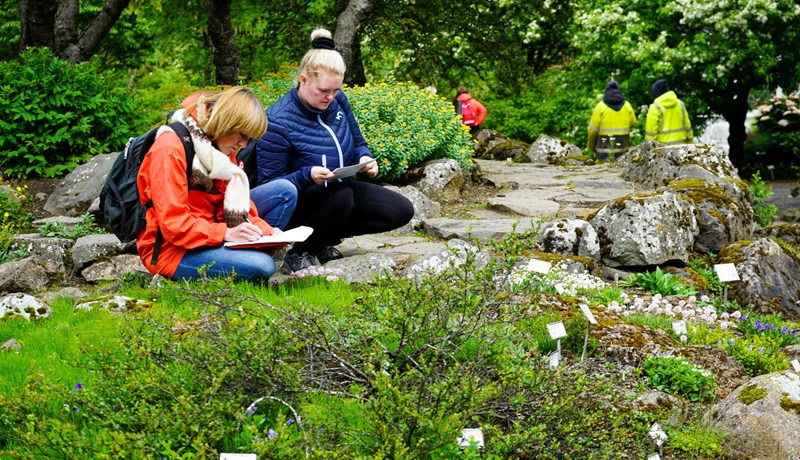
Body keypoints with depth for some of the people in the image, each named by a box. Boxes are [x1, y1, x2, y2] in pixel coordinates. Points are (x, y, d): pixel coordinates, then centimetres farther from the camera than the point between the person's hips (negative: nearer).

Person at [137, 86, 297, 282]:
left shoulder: (221, 146, 7)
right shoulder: (170, 150, -20)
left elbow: (236, 199, 6)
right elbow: (173, 224, -24)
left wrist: (264, 231, -10)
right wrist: (226, 233, -29)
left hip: (207, 230, 9)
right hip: (170, 249, -9)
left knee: (285, 191, 2)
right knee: (261, 265, -30)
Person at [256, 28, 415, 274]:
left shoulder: (337, 100, -4)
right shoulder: (278, 121, -23)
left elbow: (357, 141, 11)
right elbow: (269, 184, -19)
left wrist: (365, 158, -14)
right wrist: (307, 175, -36)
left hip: (339, 188, 7)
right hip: (296, 206, -7)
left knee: (402, 210, -6)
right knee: (339, 195, -39)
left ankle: (325, 239, 5)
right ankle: (298, 253, -13)